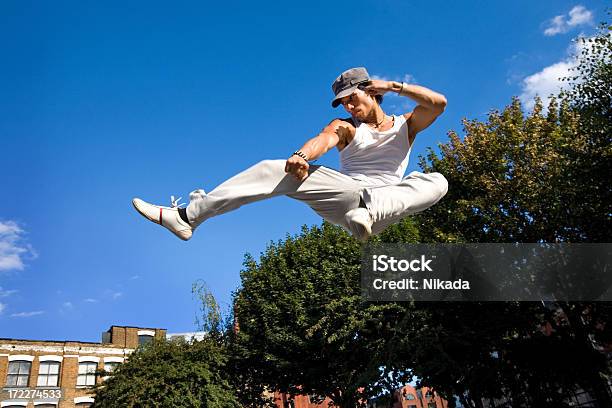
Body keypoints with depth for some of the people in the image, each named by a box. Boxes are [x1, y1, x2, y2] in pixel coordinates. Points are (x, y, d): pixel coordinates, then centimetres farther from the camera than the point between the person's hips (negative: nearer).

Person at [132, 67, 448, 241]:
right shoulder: (345, 127, 16)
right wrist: (302, 156, -32)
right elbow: (323, 140, -9)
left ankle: (369, 216, -45)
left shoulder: (405, 125, 17)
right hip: (346, 196, 1)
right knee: (274, 170, -17)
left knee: (436, 182, -25)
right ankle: (187, 217, -24)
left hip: (383, 201, 0)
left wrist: (393, 85, -2)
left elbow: (438, 102, -2)